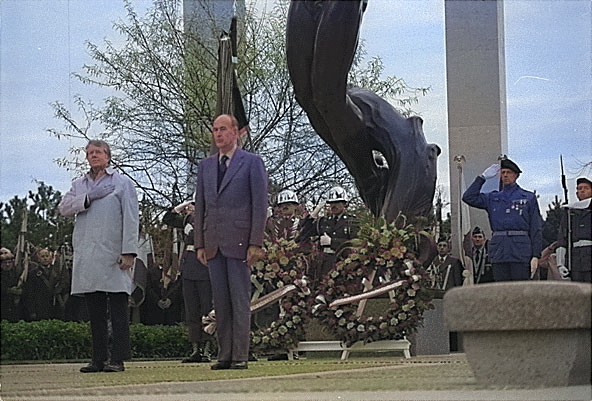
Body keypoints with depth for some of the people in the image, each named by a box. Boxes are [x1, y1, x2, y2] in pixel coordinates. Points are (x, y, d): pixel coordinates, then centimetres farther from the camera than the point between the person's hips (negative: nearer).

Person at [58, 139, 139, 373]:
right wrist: (89, 197, -7)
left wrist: (128, 252, -10)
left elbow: (130, 219, -1)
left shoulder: (123, 183, 7)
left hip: (113, 255, -5)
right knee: (95, 311, 6)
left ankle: (118, 358, -6)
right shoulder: (79, 185, 21)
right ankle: (98, 359, 9)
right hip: (86, 256, 5)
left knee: (118, 310, -7)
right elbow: (63, 208, 6)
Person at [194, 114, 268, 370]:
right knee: (220, 301, 6)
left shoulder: (252, 163, 1)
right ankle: (224, 355, 10)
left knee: (240, 300, -4)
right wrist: (200, 243, 9)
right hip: (213, 242, 5)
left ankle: (240, 356, -2)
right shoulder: (206, 166, 16)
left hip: (239, 240, -5)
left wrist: (256, 243, -10)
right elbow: (200, 205, 17)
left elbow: (260, 204, -3)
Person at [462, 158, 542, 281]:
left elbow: (536, 229, 5)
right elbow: (469, 197, 7)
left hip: (520, 251, -3)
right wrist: (482, 177, 7)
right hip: (499, 251, 3)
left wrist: (536, 256, -3)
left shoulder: (529, 198, 9)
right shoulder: (492, 198, 18)